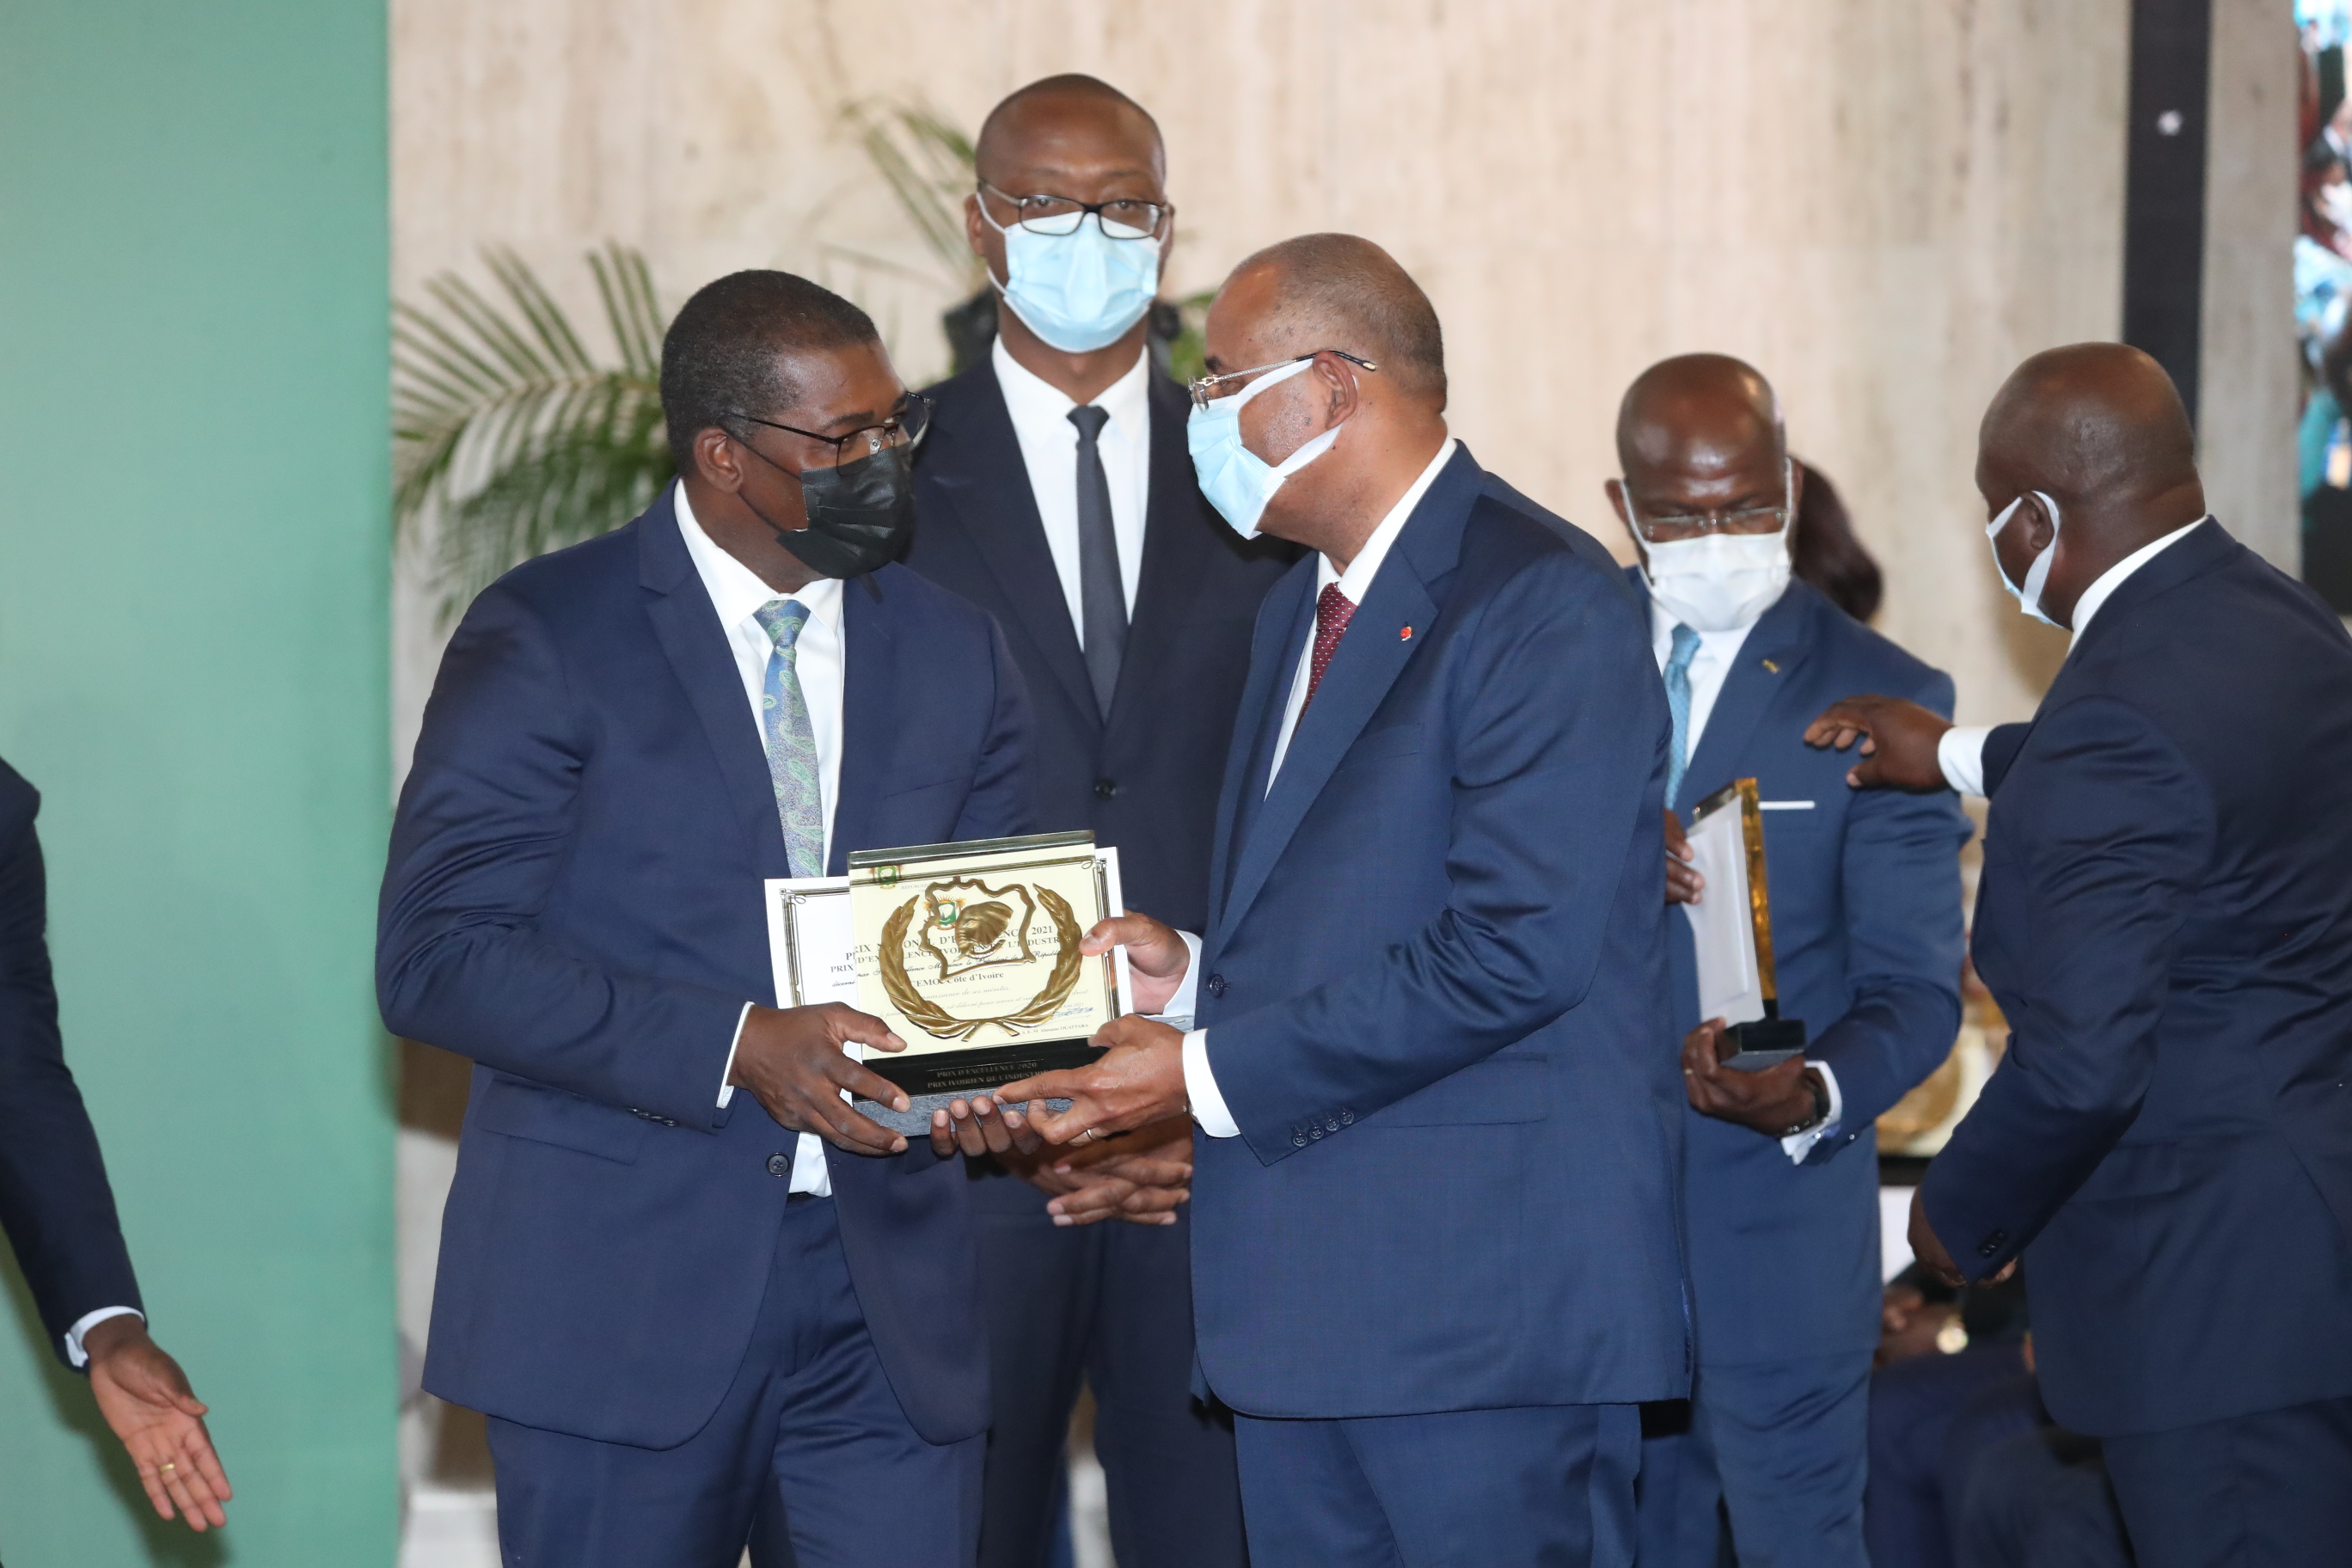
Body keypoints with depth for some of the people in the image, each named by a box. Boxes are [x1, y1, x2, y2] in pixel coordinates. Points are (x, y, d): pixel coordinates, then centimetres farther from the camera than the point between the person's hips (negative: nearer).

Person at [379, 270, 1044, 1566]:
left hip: (887, 1307, 4)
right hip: (622, 1299, -4)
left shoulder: (955, 654, 12)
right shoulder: (546, 638, -4)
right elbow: (437, 957, -11)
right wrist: (736, 1047, -20)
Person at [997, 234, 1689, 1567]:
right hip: (1302, 1301, 9)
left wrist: (1212, 1071, -16)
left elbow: (1514, 948, -21)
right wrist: (1197, 972, 4)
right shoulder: (1302, 609, 20)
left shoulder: (1545, 603, -12)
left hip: (1487, 1299, -9)